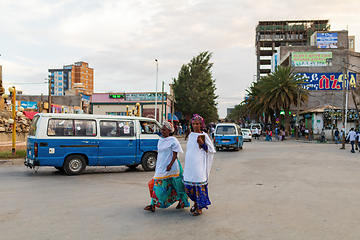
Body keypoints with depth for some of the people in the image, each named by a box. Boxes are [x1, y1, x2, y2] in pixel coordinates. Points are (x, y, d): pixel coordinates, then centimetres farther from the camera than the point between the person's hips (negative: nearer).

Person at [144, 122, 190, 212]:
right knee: (157, 184, 2)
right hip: (161, 167, 7)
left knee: (176, 185, 4)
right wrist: (156, 166, 18)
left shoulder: (173, 140, -9)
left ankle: (182, 202, 22)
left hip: (170, 167, -7)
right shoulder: (160, 140, 12)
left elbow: (175, 155, -12)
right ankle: (153, 205, 5)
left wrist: (170, 165, -20)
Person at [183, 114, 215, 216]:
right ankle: (195, 203, 29)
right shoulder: (191, 135, 12)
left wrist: (202, 144, -17)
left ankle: (200, 208, 9)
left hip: (199, 164, -6)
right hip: (189, 165, 6)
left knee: (199, 185, -4)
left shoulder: (204, 136, -5)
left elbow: (212, 150, -3)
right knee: (188, 185, 7)